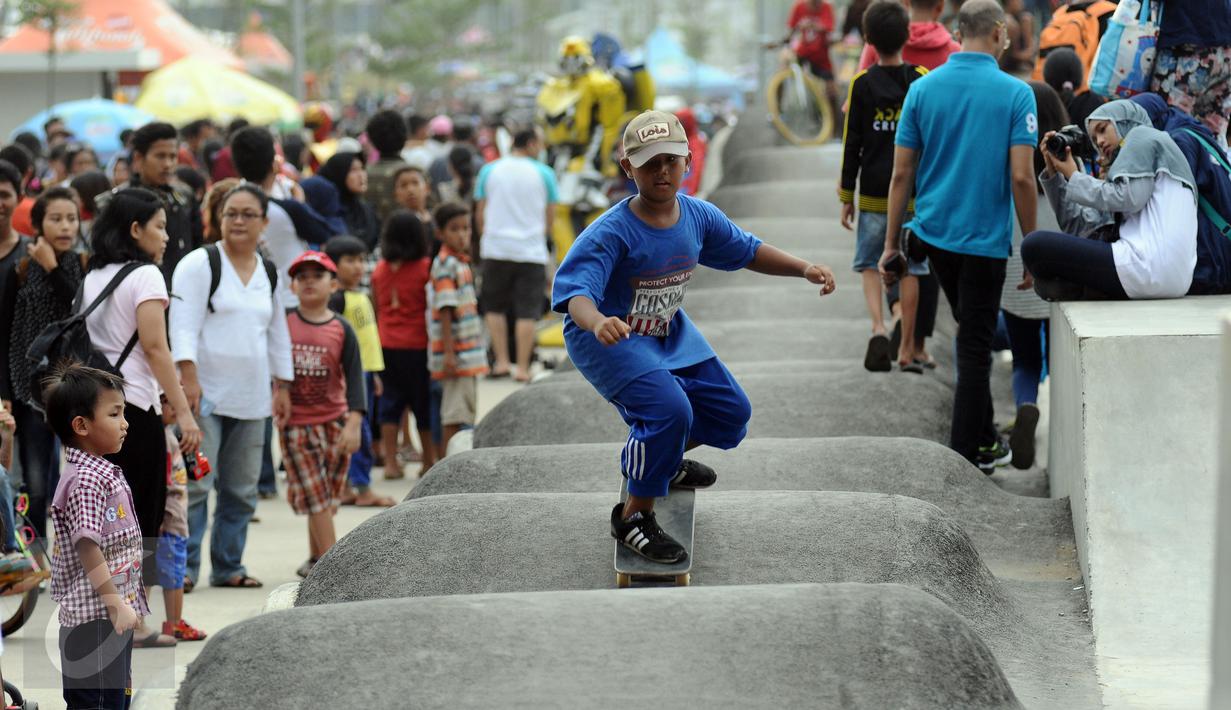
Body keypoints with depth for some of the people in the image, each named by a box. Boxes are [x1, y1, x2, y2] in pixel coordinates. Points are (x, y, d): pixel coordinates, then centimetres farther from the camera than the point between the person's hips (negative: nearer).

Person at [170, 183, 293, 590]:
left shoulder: (269, 274, 14)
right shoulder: (198, 265, -4)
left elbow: (278, 333, 22)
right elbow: (183, 325, -11)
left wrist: (282, 386, 19)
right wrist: (188, 377, -21)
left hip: (250, 398, 6)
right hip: (205, 394, -6)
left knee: (241, 489, 8)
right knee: (196, 483, -10)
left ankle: (227, 566, 16)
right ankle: (184, 565, -4)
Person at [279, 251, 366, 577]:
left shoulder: (342, 330, -3)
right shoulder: (282, 324, -3)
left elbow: (354, 378, -6)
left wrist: (354, 423, -15)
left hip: (334, 421, 1)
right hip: (294, 424, -1)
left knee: (326, 497, 8)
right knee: (315, 496, -5)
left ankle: (317, 557, 24)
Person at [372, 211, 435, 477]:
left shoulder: (379, 270, 2)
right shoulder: (425, 268, -10)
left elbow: (376, 309, 8)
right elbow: (431, 308, -10)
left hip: (387, 345, 3)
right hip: (417, 345, -3)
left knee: (391, 401, 8)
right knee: (423, 404, 8)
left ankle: (391, 462, 5)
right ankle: (429, 461, 15)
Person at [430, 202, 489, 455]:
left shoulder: (461, 262, 15)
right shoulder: (446, 264, -14)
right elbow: (446, 310, -19)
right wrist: (449, 353, -23)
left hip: (469, 353, 9)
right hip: (457, 355, -9)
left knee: (466, 415, 13)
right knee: (454, 416, -8)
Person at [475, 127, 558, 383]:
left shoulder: (489, 170, 4)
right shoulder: (544, 173, 1)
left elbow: (480, 213, 6)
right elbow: (549, 216, 6)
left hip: (497, 249, 1)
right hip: (532, 251, -1)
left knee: (494, 307, 15)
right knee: (527, 311, 1)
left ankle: (501, 361, 8)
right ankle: (522, 368, 0)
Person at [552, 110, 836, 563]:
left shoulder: (698, 217, -9)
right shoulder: (611, 233, -29)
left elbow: (746, 251, 9)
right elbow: (576, 291, -39)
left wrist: (804, 269, -4)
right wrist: (598, 322, -62)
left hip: (669, 333, 8)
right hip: (607, 337, -8)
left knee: (730, 413, 11)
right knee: (669, 409, -28)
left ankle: (660, 459, 39)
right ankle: (633, 519, -9)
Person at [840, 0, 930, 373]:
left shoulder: (863, 84, -5)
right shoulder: (923, 80, -2)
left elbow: (852, 144, -3)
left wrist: (846, 196, 4)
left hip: (874, 194, -1)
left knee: (869, 263, 12)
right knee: (910, 269, 7)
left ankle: (879, 328, -12)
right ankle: (907, 351, 10)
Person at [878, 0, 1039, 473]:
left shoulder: (922, 89, -1)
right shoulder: (1015, 94, -11)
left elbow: (901, 174, -1)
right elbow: (1021, 177, -16)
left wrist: (891, 245, 5)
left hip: (933, 234, 4)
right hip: (985, 239, -4)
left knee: (971, 333, 22)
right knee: (975, 346, 2)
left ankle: (984, 439, 27)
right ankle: (966, 454, 3)